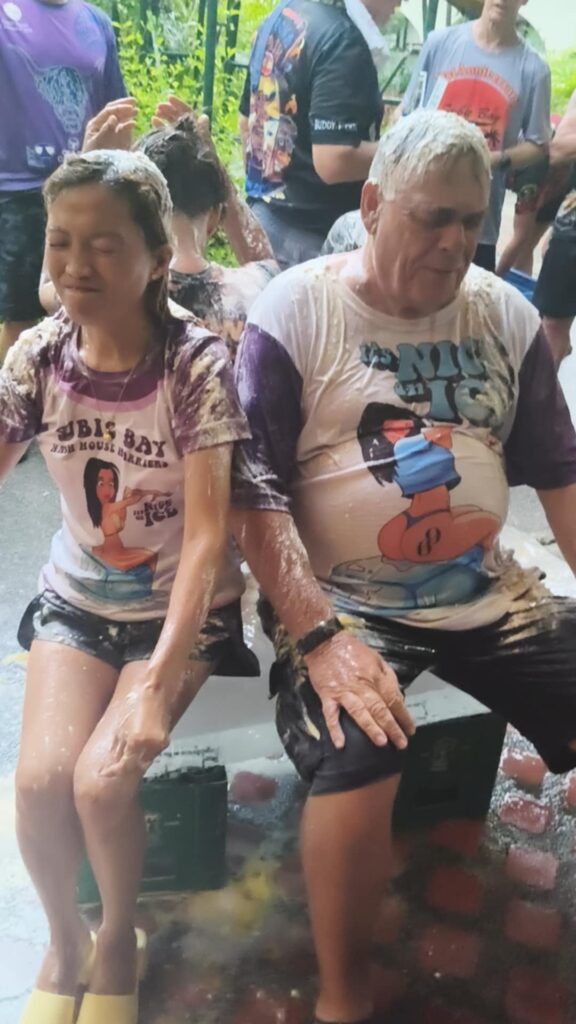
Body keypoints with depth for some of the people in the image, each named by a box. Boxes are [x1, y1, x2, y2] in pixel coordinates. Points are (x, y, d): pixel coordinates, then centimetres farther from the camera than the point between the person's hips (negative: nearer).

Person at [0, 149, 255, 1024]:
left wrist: (157, 683, -31)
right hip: (77, 600, 3)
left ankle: (119, 939, 15)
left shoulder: (196, 363, -20)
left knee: (101, 782, -20)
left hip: (184, 609, -3)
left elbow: (207, 536, -24)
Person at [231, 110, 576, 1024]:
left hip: (489, 592, 5)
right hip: (342, 600, -5)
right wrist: (321, 637, -23)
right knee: (355, 761, -30)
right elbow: (255, 494, -13)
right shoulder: (296, 312, -6)